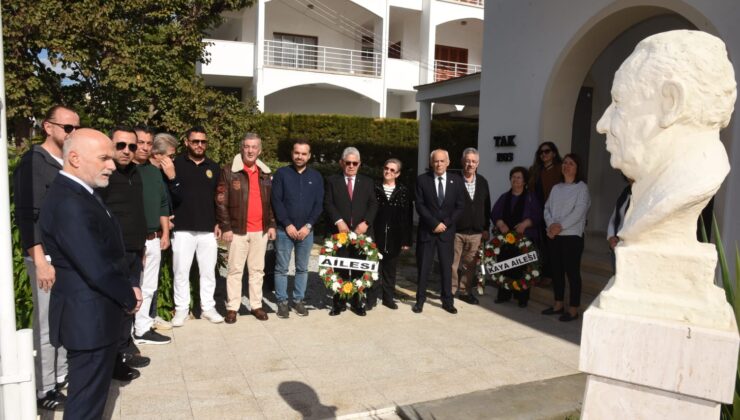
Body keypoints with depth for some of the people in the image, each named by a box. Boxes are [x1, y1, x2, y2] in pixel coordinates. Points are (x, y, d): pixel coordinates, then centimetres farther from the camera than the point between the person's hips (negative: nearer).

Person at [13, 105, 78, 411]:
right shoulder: (34, 162, -8)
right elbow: (27, 216, -14)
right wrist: (41, 262, -19)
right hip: (49, 257, -6)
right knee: (47, 325, 2)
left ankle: (63, 374, 27)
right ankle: (43, 390, 15)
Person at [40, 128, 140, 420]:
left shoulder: (79, 193, 9)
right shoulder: (69, 203, -25)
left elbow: (107, 255, 11)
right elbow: (97, 270, -27)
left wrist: (126, 292, 0)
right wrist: (129, 298, -10)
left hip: (93, 314, 10)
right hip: (90, 318, -10)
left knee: (90, 394, 23)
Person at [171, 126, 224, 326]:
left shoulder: (213, 167, 11)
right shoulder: (176, 164, -1)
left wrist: (219, 223, 9)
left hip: (208, 229, 3)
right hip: (182, 228, -3)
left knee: (208, 271, 9)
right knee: (181, 271, 4)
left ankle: (208, 307, 20)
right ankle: (181, 309, 16)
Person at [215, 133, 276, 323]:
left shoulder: (265, 175, 11)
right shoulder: (229, 172, -3)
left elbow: (271, 203, 16)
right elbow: (221, 203, -6)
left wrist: (271, 224, 8)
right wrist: (225, 227, -11)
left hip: (260, 231, 4)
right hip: (238, 230, -4)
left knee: (257, 270, 10)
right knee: (235, 270, 3)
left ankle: (256, 305, 20)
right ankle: (232, 307, 12)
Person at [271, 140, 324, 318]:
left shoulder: (316, 176, 7)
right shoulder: (281, 174, 1)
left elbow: (319, 204, 3)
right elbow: (276, 201, -4)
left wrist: (308, 225, -7)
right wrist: (287, 225, -11)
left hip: (306, 231, 2)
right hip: (285, 230, -2)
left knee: (302, 268, 9)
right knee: (282, 268, 2)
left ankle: (299, 300, 19)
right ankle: (282, 301, 12)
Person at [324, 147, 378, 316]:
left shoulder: (367, 182, 14)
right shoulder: (332, 181, 8)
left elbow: (373, 205, 6)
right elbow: (328, 204, -1)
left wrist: (365, 223, -9)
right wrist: (339, 221, -14)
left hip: (361, 231, 2)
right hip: (340, 231, -1)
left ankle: (357, 302, 13)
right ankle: (338, 302, 11)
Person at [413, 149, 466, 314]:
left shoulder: (456, 180, 2)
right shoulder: (422, 179, -3)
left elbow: (460, 206, 1)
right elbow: (419, 206, -7)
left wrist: (445, 224, -10)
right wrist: (434, 223, -14)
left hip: (447, 230, 1)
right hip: (426, 230, -1)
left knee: (447, 266, 7)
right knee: (423, 267, 4)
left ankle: (448, 301, 18)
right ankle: (420, 300, 15)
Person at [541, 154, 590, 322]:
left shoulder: (582, 187, -3)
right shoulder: (556, 188, 15)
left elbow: (579, 211, -14)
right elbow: (547, 208, 9)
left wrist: (560, 226, -17)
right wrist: (551, 224, -9)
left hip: (572, 235, -6)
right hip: (554, 235, 6)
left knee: (572, 271, -3)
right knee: (557, 270, 11)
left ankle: (573, 309, 5)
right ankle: (558, 304, 22)